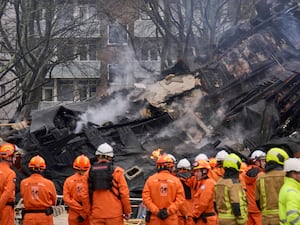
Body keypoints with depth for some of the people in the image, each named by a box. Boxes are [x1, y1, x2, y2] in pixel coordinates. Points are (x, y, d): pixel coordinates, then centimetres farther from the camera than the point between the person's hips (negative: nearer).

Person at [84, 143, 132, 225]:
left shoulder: (90, 172, 3)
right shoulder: (117, 172, -4)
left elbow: (84, 195, 2)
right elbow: (124, 193, -6)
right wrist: (127, 211, 5)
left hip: (96, 215, 2)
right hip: (114, 214, -2)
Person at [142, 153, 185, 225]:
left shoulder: (151, 179, -1)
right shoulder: (176, 180, -3)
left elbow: (145, 198, -7)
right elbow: (180, 199, -8)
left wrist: (156, 211, -7)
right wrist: (169, 211, -8)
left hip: (154, 219, 1)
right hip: (171, 219, -1)